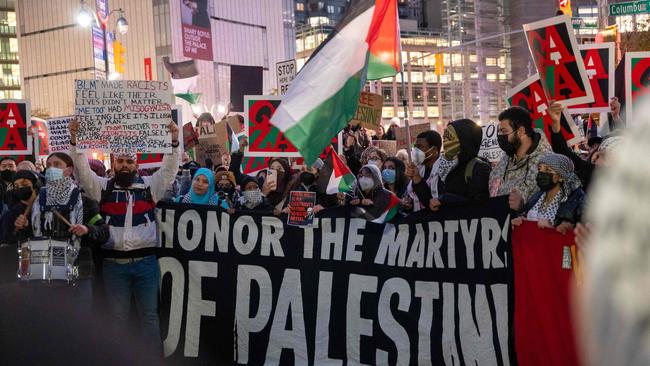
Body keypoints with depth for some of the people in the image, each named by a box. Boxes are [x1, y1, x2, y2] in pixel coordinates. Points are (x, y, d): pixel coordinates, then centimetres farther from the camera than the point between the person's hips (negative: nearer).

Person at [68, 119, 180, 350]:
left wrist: (174, 141, -17)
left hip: (146, 262, 0)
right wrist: (74, 140, -14)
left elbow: (169, 169, -3)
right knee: (117, 317, 9)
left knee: (150, 315, 7)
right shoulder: (103, 187, 8)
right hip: (113, 262, 1)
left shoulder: (149, 185, 6)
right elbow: (82, 170, -2)